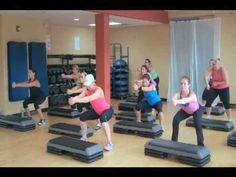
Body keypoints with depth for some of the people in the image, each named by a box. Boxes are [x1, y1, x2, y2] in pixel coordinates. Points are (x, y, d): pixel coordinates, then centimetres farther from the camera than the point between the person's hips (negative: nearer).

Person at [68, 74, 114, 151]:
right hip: (96, 110, 8)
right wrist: (73, 99, -49)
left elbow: (89, 99, -48)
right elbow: (79, 96, -26)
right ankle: (84, 137, 31)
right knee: (82, 117, 8)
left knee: (103, 118, -40)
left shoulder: (98, 90, -32)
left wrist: (75, 100, -56)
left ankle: (109, 143, -34)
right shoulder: (87, 90, -10)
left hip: (107, 110, -8)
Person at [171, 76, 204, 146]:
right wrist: (174, 101, -81)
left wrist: (177, 101, -86)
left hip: (196, 110, -3)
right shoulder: (178, 94, -33)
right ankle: (174, 141, 2)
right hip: (185, 110, 3)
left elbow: (186, 100, -65)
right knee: (175, 120, -15)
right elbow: (173, 98, -56)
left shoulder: (192, 95, -43)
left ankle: (201, 145, -3)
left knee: (197, 124, -23)